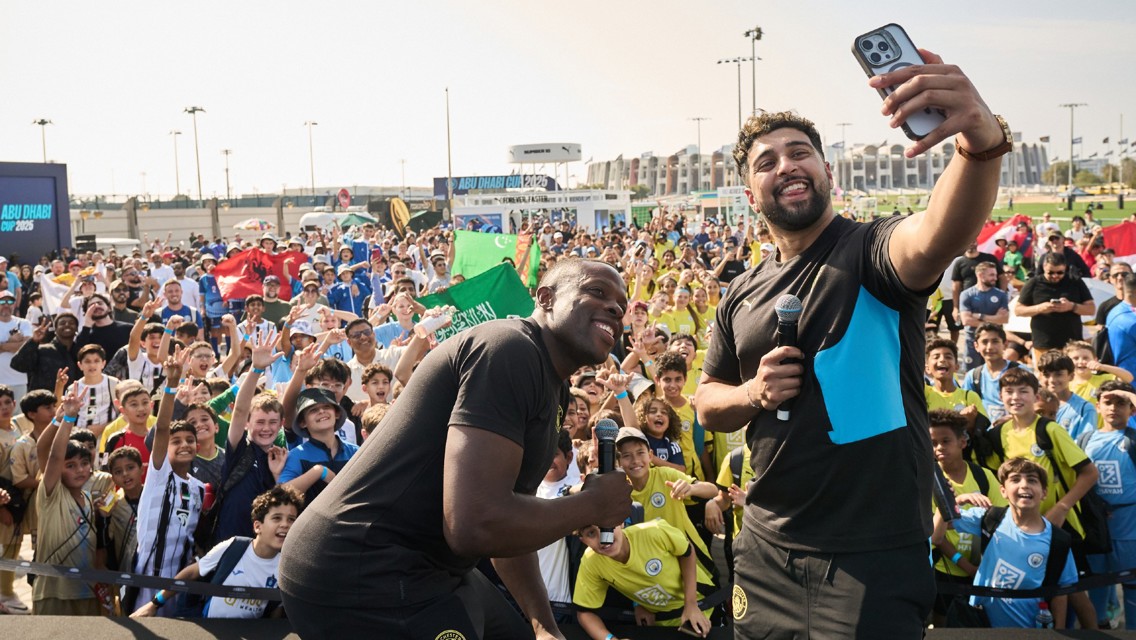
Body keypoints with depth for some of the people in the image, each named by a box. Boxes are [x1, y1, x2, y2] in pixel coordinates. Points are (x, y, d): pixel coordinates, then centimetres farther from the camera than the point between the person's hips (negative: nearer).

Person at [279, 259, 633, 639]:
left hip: (425, 569, 11)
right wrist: (592, 505, -13)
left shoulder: (548, 388, 14)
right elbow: (476, 525, -28)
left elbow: (507, 520, 20)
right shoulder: (511, 349, -19)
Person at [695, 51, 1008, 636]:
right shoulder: (742, 295, 8)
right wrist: (755, 394, -7)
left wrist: (983, 143, -54)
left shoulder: (869, 250, -10)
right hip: (766, 549, 6)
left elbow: (938, 237, -34)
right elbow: (707, 405, 16)